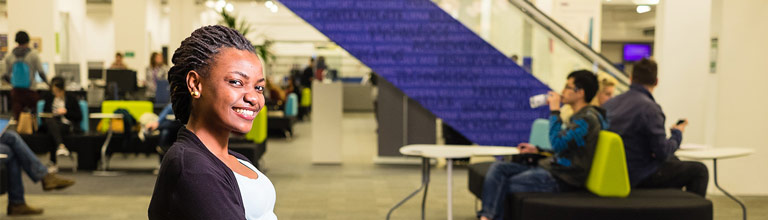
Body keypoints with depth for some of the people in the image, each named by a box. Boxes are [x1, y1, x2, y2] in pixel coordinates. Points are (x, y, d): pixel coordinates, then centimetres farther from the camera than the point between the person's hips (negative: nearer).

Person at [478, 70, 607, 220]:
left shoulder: (588, 118, -15)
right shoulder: (580, 116, 18)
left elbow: (558, 143, -24)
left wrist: (554, 111, -16)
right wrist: (537, 150, 14)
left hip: (560, 179, -10)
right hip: (552, 168, 10)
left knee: (502, 185, -13)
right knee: (498, 168, -4)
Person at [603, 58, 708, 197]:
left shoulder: (610, 103, 2)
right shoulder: (650, 108, -21)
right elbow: (662, 153, -20)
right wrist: (677, 134, 0)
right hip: (640, 177, -8)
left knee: (673, 160, 31)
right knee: (699, 171, 4)